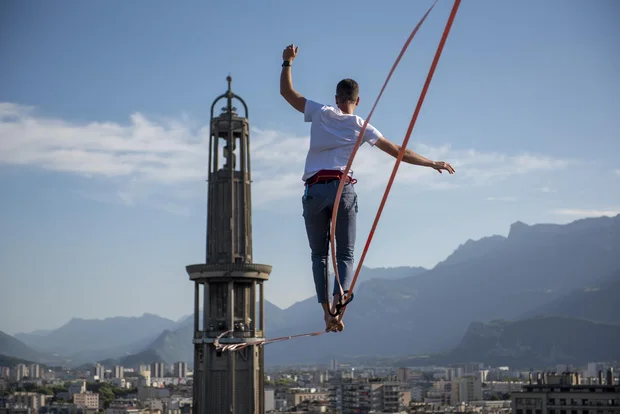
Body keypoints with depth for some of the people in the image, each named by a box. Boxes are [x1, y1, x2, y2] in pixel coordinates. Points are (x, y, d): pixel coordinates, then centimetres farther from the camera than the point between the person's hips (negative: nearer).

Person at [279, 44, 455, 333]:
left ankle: (327, 310, -4)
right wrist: (432, 163, 17)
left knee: (319, 254, 10)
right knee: (345, 254, 5)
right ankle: (340, 295, -25)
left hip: (314, 191, 1)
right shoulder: (361, 127, 8)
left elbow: (286, 92, 13)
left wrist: (288, 62, 24)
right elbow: (398, 151, 8)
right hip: (343, 189, -1)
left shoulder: (320, 113, 7)